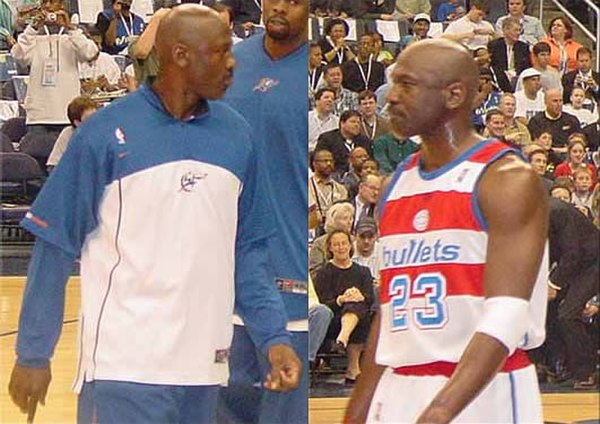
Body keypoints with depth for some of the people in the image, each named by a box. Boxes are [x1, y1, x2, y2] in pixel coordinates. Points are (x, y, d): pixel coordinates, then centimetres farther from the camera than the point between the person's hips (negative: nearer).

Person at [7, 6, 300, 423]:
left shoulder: (235, 135, 9)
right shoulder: (106, 132, -5)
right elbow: (54, 247, -1)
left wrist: (274, 336, 4)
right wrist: (33, 354, -2)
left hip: (203, 368, 5)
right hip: (124, 368, -5)